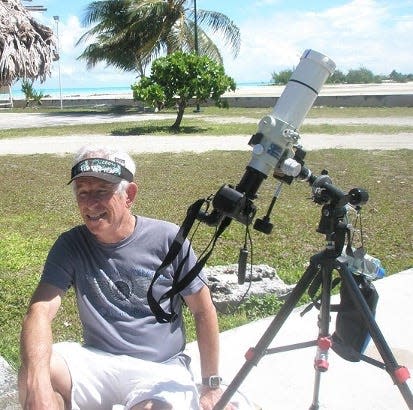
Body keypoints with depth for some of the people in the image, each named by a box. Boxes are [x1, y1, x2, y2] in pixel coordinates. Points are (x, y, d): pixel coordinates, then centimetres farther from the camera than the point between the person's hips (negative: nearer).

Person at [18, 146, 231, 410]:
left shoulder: (169, 239, -7)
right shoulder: (71, 245, -2)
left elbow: (203, 310, 1)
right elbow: (41, 311, -15)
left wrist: (211, 385, 4)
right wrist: (38, 383, -34)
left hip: (161, 368, -2)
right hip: (96, 361, 2)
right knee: (34, 371, -26)